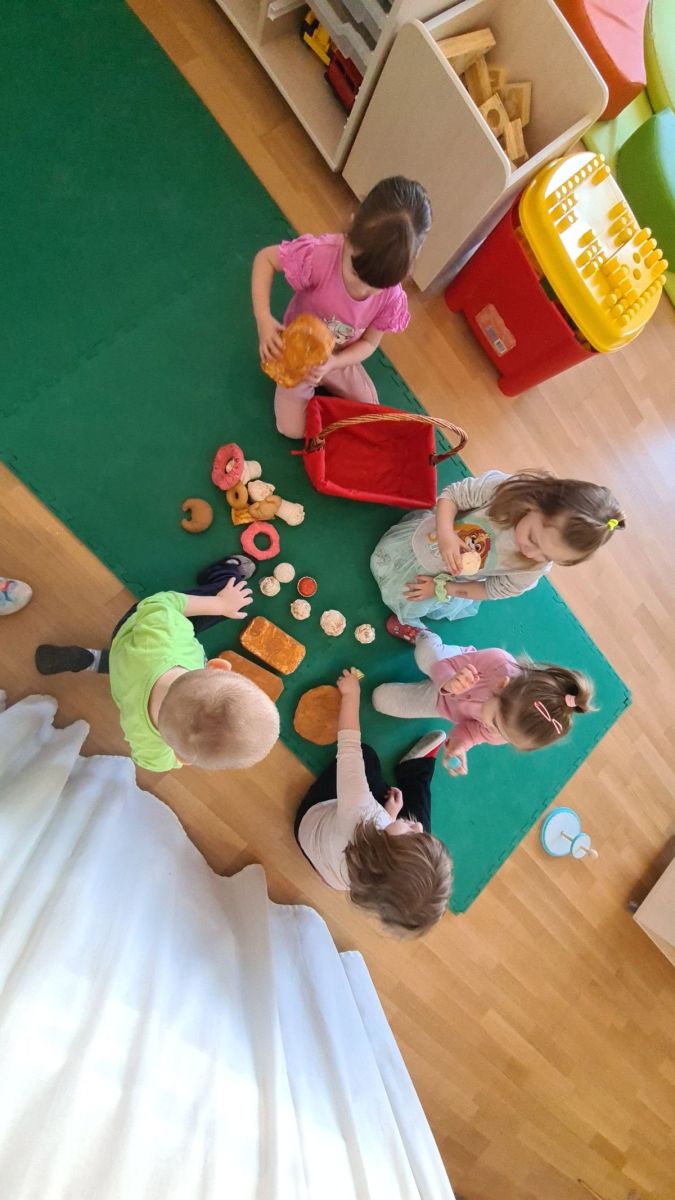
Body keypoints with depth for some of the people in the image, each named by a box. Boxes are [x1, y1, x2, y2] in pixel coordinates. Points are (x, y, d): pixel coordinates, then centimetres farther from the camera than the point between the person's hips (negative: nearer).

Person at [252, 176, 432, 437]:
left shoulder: (392, 297, -26)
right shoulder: (319, 256, -37)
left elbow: (369, 343, -12)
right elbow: (265, 258, -22)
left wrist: (332, 364, -32)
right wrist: (263, 319, -34)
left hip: (340, 360, 3)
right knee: (293, 429, -6)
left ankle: (325, 383, 33)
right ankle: (306, 387, 22)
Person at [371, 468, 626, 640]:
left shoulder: (533, 570, -30)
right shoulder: (501, 487, -39)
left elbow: (493, 590, -14)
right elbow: (451, 494, -26)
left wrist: (442, 588, -18)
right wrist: (446, 534, -44)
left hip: (451, 578, 0)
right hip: (432, 533, 1)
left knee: (410, 603, 2)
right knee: (384, 558, 15)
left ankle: (409, 621, 34)